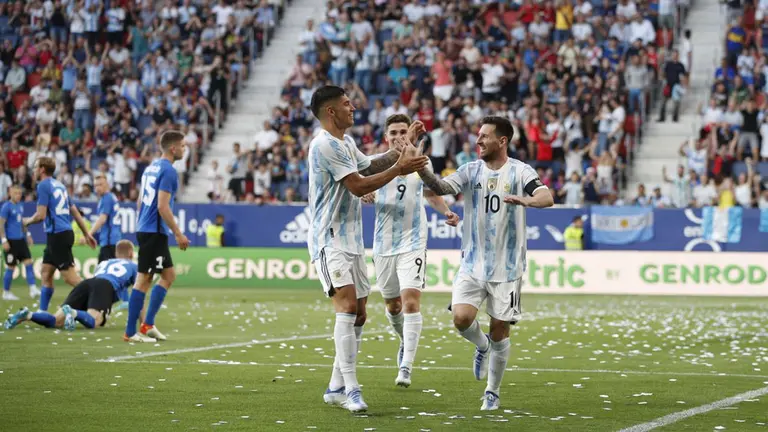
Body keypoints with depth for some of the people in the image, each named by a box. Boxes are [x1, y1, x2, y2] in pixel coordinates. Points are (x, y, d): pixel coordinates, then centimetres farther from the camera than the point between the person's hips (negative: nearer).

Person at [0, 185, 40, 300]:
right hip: (11, 241, -7)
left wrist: (27, 234, 20)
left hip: (20, 240, 7)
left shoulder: (20, 205, 11)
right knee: (11, 267, -1)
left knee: (28, 262, -3)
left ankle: (33, 289, -5)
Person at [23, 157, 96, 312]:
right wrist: (86, 234, 23)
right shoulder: (59, 185, 17)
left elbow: (41, 215, -15)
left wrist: (27, 221, 6)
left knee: (70, 276, -9)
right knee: (46, 272, 14)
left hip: (57, 235, -9)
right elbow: (74, 211, 20)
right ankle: (43, 312, 15)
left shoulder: (43, 185, -9)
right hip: (65, 232, 9)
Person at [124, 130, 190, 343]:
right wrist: (178, 234, -16)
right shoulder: (168, 171, -14)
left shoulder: (151, 167, 15)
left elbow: (140, 201, 19)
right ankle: (130, 332, -2)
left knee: (169, 275, 15)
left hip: (146, 229, 10)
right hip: (154, 232, -10)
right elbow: (162, 206, -20)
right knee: (144, 280, -5)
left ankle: (148, 324, 13)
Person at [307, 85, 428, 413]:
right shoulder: (325, 145, -16)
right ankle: (350, 389, -22)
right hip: (330, 240, -10)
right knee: (347, 305, -20)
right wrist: (399, 168, -14)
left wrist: (400, 152, 10)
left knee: (358, 314, 9)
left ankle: (336, 387, 16)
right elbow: (359, 186, -18)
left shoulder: (346, 143, 16)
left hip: (351, 239, 10)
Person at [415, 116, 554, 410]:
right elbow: (441, 188, -11)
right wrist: (420, 169, -31)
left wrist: (524, 200, -44)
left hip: (506, 267, -2)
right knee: (461, 317, -16)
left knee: (499, 330, 2)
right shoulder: (471, 171, 3)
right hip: (472, 263, 2)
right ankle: (482, 345, 20)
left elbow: (546, 198, -22)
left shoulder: (519, 171, -6)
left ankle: (492, 392, 20)